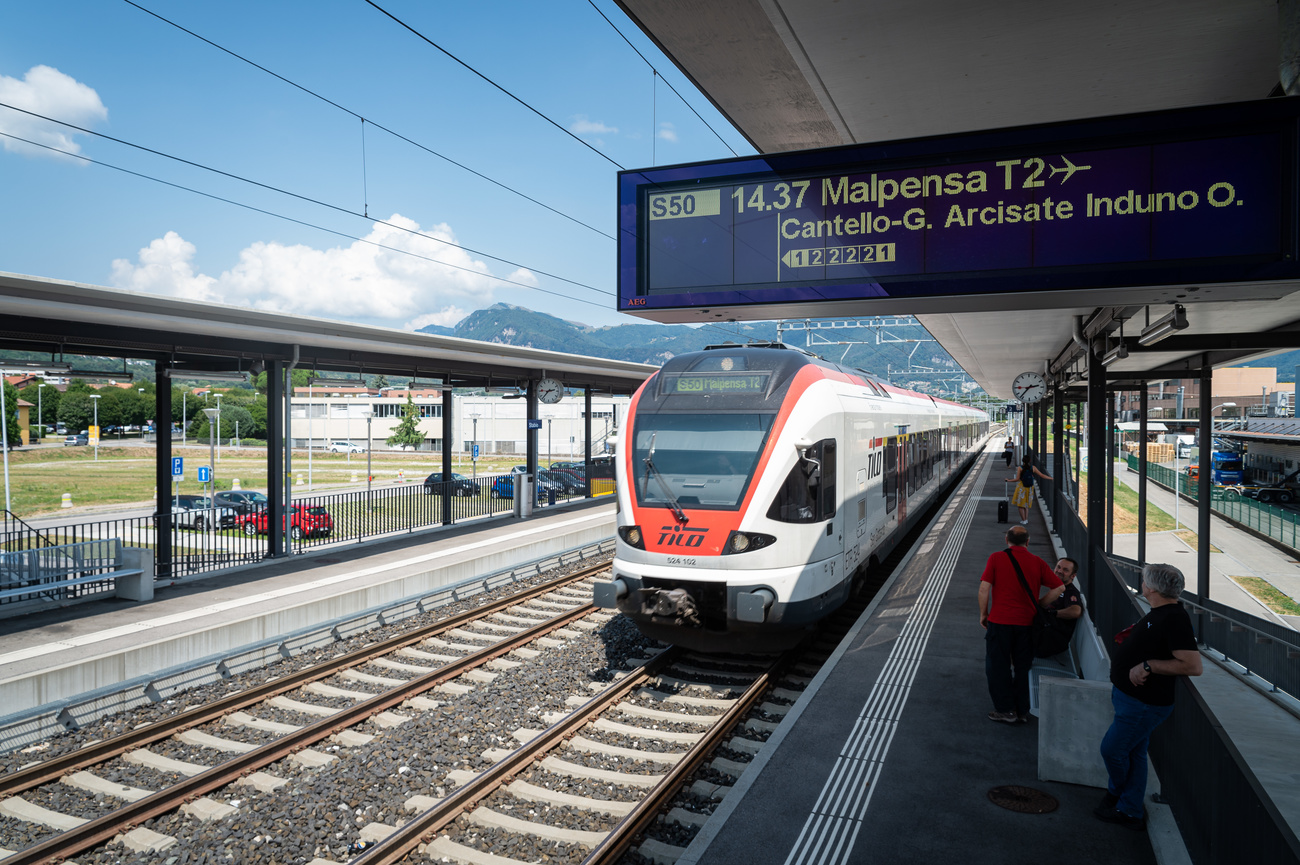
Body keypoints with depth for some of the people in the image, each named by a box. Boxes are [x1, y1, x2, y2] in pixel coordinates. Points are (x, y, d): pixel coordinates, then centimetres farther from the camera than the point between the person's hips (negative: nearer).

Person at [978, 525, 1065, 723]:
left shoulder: (996, 558, -4)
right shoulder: (1037, 562, 3)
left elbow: (984, 588, -9)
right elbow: (1059, 588, 2)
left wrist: (983, 613, 3)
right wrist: (1038, 604, 11)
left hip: (999, 620, -3)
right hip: (1026, 623, 3)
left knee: (997, 666, 8)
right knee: (1022, 668, 14)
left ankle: (1006, 710, 10)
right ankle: (1022, 712, 19)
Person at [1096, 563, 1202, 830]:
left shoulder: (1174, 619, -25)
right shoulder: (1159, 613, 7)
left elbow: (1193, 665, -31)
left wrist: (1148, 665, -29)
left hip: (1143, 704, -10)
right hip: (1132, 697, 10)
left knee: (1112, 749, 2)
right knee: (1133, 753, 17)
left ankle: (1116, 794, 28)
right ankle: (1129, 811, 28)